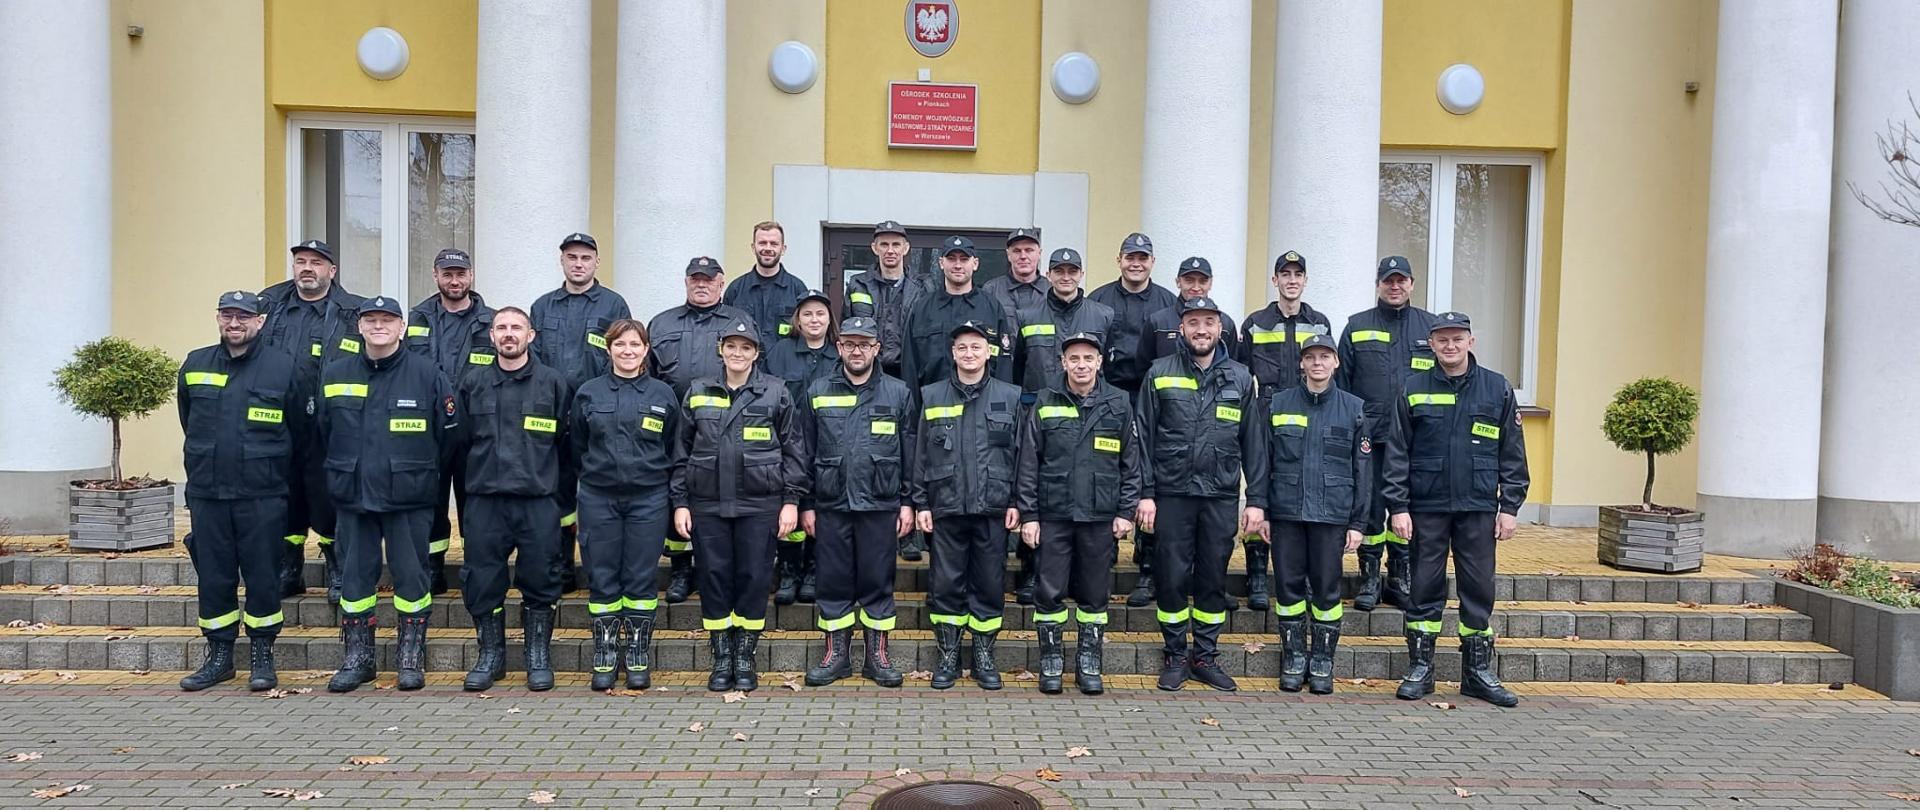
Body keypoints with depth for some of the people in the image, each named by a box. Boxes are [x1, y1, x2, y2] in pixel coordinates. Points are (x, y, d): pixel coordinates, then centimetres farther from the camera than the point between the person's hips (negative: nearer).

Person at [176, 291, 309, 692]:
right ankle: (219, 656, 20)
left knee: (263, 576, 1)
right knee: (213, 576, 8)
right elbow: (189, 424, 22)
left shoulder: (283, 368, -2)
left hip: (262, 496, -3)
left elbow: (300, 434, 5)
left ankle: (262, 656, 13)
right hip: (206, 493, 3)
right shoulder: (195, 365, 8)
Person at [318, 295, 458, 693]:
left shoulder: (427, 375, -3)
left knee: (410, 576, 2)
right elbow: (323, 430, 18)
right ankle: (357, 657, 19)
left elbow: (450, 432, 2)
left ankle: (412, 657, 13)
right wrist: (346, 470, 17)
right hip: (353, 496, 3)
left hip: (409, 499, -3)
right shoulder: (334, 375, 7)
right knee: (355, 576, 8)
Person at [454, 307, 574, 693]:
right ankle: (491, 654, 20)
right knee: (482, 581, 5)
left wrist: (551, 481, 5)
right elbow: (461, 442, 13)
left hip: (539, 500, -1)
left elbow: (567, 442, 7)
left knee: (539, 580, 2)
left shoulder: (554, 383, 4)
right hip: (484, 499, 2)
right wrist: (475, 477, 11)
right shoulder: (472, 384, 9)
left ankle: (539, 656, 16)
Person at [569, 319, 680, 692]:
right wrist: (597, 473, 13)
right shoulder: (588, 394, 5)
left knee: (642, 577, 3)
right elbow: (577, 446, 13)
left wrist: (656, 478, 8)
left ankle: (639, 654, 14)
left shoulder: (663, 394, 4)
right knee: (602, 577, 4)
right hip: (598, 498, 1)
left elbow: (674, 449, 11)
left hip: (648, 499, 0)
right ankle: (604, 655, 15)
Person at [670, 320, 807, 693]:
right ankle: (721, 659, 17)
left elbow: (792, 448, 2)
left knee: (754, 577, 3)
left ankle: (745, 658, 16)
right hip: (708, 503, 2)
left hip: (760, 503, -2)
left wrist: (791, 500, -4)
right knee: (714, 577, 5)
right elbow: (682, 451, 10)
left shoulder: (776, 392, 2)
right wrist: (680, 502, 4)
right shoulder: (698, 393, 8)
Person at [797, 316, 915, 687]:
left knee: (878, 581, 6)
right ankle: (836, 655, 19)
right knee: (834, 582, 7)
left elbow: (910, 454, 4)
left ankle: (878, 656, 17)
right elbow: (805, 453, 6)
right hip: (830, 506, 1)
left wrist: (907, 503, 0)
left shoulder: (898, 393, 4)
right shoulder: (817, 393, 5)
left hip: (880, 505, -1)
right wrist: (806, 504, 3)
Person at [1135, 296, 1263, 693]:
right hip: (1171, 493, -1)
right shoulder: (1160, 374, 2)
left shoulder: (1240, 378, 6)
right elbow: (1144, 437, 1)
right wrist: (1145, 493, -5)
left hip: (1221, 496, 2)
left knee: (1213, 579, 8)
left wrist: (1256, 499, 2)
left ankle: (1206, 656, 22)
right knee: (1173, 578, 3)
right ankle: (1175, 656, 18)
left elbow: (1253, 442, 7)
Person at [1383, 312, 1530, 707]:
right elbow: (1396, 453, 0)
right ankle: (1420, 670, 16)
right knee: (1425, 588, 6)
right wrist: (1398, 507, -5)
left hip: (1478, 508, 1)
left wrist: (1510, 507, 1)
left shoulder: (1498, 390, 4)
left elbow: (1512, 454, 6)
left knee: (1479, 589, 6)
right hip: (1426, 507, -1)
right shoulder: (1413, 390, 1)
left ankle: (1478, 671, 18)